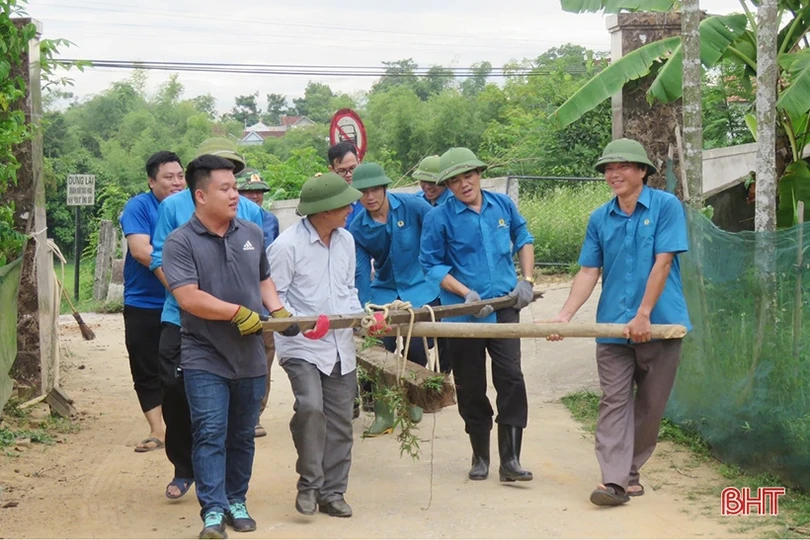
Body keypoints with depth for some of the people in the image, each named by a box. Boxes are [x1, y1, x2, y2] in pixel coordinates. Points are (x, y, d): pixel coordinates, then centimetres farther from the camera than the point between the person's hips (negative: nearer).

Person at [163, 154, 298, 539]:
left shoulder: (252, 234, 8)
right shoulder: (180, 243, -10)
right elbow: (188, 297, -19)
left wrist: (278, 311, 1)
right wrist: (238, 312, -19)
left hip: (250, 357, 5)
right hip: (205, 358, -5)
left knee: (243, 435, 12)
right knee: (210, 434, -7)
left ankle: (236, 501, 23)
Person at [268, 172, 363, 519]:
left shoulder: (346, 240, 6)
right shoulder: (287, 245, -14)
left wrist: (360, 317, 1)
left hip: (341, 346, 6)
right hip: (302, 347, -6)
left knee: (339, 421, 8)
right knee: (310, 407, -24)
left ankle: (332, 492, 21)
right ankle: (309, 483, -4)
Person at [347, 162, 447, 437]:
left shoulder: (414, 207, -14)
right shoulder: (357, 229, -6)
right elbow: (361, 273, -2)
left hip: (421, 289, -2)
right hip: (383, 293, 2)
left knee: (416, 349, -9)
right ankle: (383, 412, 11)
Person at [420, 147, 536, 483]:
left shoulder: (502, 205, 5)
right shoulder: (439, 218, -6)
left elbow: (523, 240, 20)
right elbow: (432, 264, -4)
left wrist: (526, 280, 8)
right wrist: (466, 293, -14)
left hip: (504, 308, 2)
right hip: (464, 314, -2)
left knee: (511, 380, -8)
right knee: (471, 388, 7)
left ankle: (510, 459, -2)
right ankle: (480, 457, 24)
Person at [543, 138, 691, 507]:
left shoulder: (666, 206, -5)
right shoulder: (600, 219, 6)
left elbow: (663, 263, -12)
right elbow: (589, 272, 5)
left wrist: (643, 315, -16)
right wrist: (565, 316, -7)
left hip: (659, 323, -2)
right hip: (613, 325, 2)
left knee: (651, 403, 7)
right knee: (614, 401, -3)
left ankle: (630, 469, 22)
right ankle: (615, 479, -6)